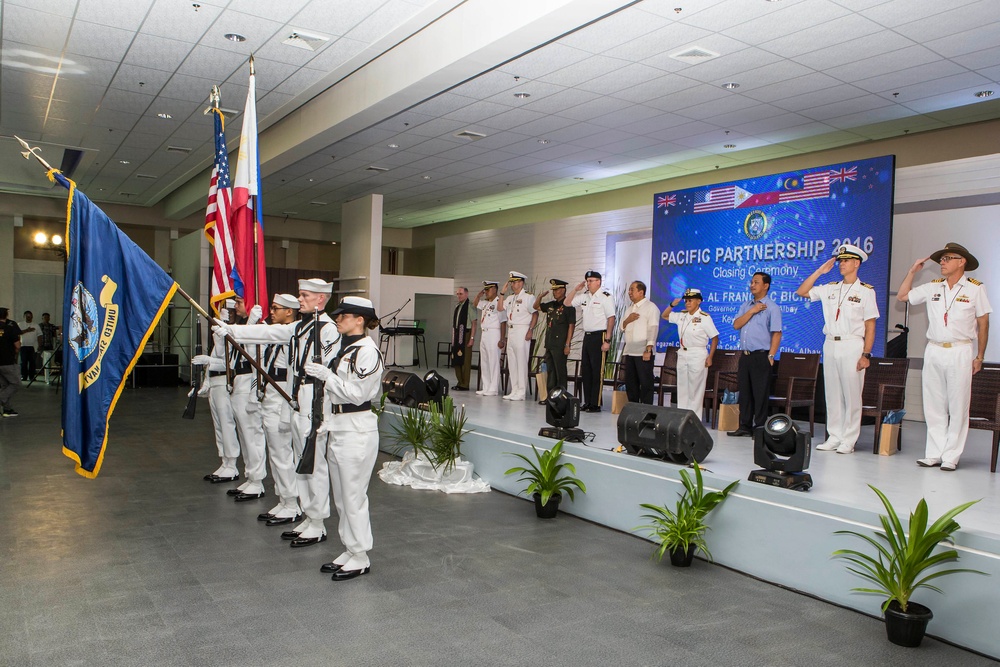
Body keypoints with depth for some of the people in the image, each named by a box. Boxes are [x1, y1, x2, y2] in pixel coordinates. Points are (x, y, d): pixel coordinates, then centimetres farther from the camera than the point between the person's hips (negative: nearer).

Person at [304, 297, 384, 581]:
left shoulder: (367, 350, -15)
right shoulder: (344, 348, 13)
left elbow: (357, 394, -19)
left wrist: (326, 375, -15)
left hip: (357, 429, -9)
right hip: (337, 428, 10)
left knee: (353, 496, 0)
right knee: (341, 496, 15)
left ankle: (361, 557, 13)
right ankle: (349, 551, 28)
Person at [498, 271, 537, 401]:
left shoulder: (528, 297, -6)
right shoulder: (510, 298, 19)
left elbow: (535, 314, -11)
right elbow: (500, 308, 11)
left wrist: (531, 330, -18)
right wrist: (503, 292, 8)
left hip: (522, 331, -8)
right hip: (511, 331, 8)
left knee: (521, 362, -7)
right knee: (511, 362, 10)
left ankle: (521, 392, -3)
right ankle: (514, 391, 17)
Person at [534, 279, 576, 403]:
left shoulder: (568, 306, -8)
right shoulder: (551, 305, 14)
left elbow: (571, 326, -12)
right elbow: (536, 307, 27)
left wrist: (567, 345, -16)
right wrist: (541, 296, 8)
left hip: (560, 345, -8)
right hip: (549, 344, 8)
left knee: (560, 372, -3)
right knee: (550, 371, 11)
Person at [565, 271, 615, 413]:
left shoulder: (605, 296, -10)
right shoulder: (585, 296, 13)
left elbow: (611, 319, -15)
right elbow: (567, 302, 21)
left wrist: (607, 341, -19)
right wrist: (576, 288, 8)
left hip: (599, 337, -8)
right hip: (587, 336, 8)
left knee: (597, 372, -4)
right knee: (585, 371, 10)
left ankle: (596, 405, 1)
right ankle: (587, 402, 19)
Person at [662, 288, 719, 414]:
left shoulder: (704, 317, -11)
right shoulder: (682, 316, 7)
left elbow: (715, 338, -9)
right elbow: (665, 316, 21)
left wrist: (710, 357, -13)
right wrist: (672, 305, 3)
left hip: (698, 355, -6)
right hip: (682, 354, 6)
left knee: (695, 389, -1)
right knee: (682, 388, 10)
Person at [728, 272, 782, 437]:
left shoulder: (771, 307, -3)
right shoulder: (746, 306, 17)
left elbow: (777, 333, -9)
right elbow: (736, 325, 4)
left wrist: (771, 356, -15)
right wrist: (752, 311, -5)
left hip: (761, 356, -6)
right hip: (745, 355, 6)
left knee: (760, 394, -3)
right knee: (744, 392, 9)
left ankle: (759, 428, 4)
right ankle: (745, 426, 17)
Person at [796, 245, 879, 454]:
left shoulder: (866, 291, -1)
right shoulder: (830, 288, 11)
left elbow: (870, 326, -4)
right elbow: (802, 292, 11)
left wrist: (866, 354, -11)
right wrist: (820, 271, 7)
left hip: (852, 346, -5)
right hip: (830, 345, 5)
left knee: (852, 395, -2)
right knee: (832, 394, 8)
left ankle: (848, 441, 5)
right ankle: (834, 437, 15)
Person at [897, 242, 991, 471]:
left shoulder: (975, 288, -1)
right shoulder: (933, 287, 9)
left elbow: (983, 323, 1)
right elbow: (902, 296, 16)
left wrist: (979, 357, -2)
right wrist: (912, 271, 8)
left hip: (960, 352, -4)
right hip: (933, 351, 4)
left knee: (958, 407, -1)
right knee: (933, 406, 6)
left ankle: (951, 456, 4)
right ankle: (934, 453, 12)